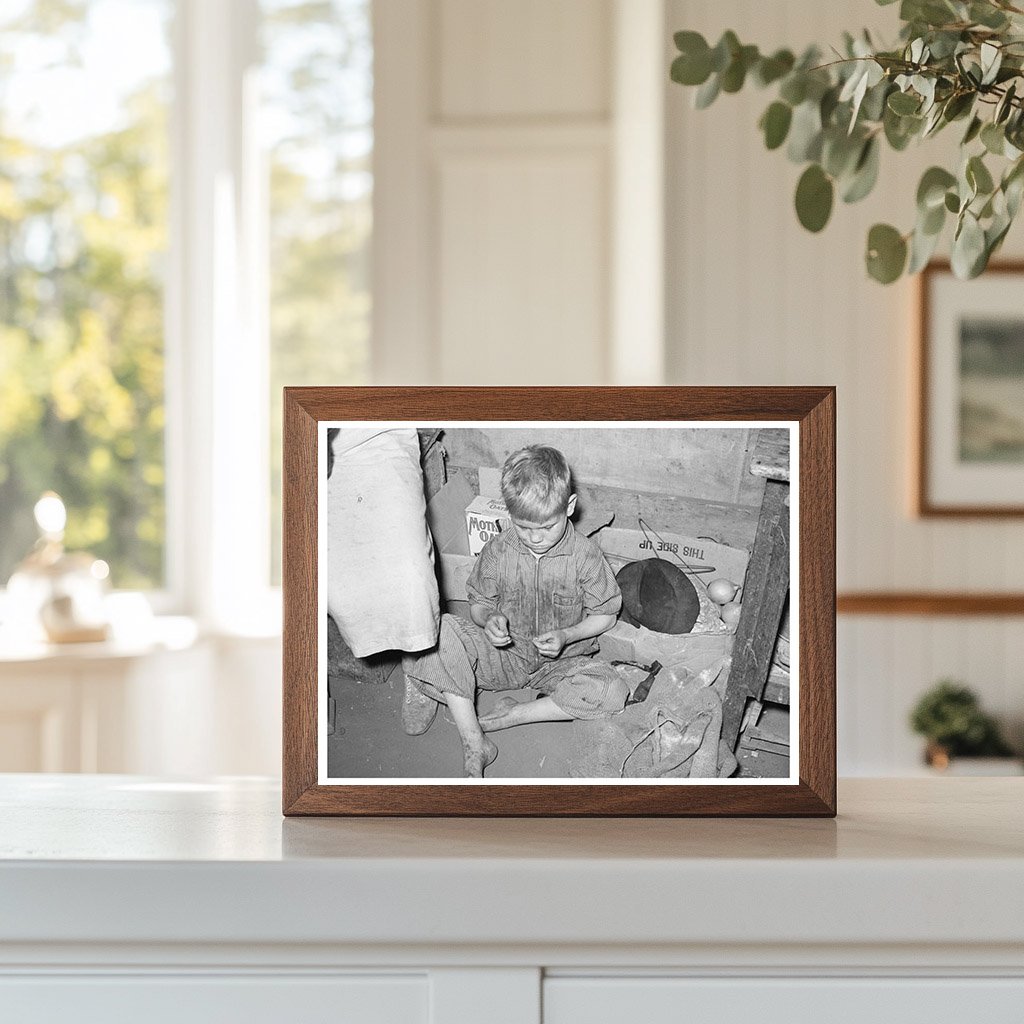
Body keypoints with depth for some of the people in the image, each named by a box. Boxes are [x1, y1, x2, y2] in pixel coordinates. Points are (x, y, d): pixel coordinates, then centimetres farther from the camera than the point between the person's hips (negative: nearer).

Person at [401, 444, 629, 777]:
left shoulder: (585, 555, -13)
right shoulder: (498, 550, -8)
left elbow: (605, 614, -3)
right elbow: (479, 602, 5)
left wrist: (566, 636, -20)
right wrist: (489, 620, -19)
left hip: (559, 661, -1)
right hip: (502, 652, 1)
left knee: (612, 692, -32)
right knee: (440, 630, -28)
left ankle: (507, 716, -19)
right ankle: (474, 743, -29)